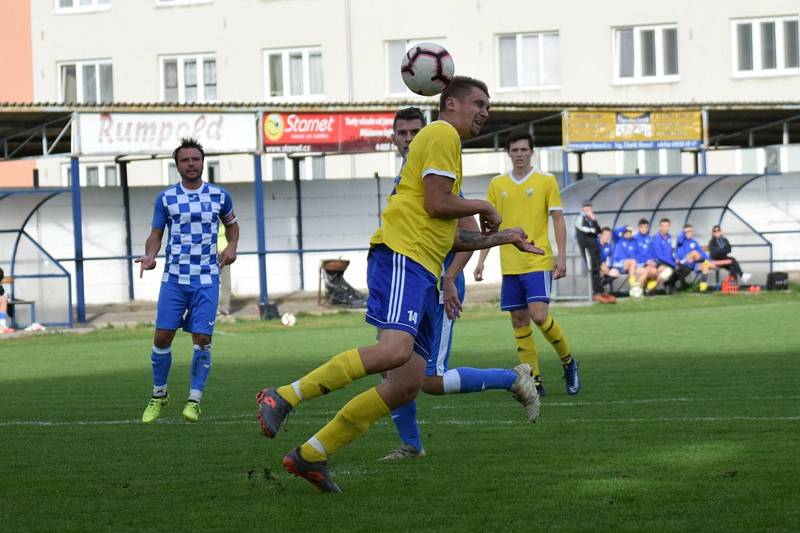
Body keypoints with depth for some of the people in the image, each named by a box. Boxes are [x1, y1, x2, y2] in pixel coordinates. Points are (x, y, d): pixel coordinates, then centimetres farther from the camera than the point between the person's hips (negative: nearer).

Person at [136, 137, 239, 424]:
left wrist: (232, 246, 3)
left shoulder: (219, 196, 4)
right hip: (174, 278, 0)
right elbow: (156, 234, 7)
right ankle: (159, 395, 16)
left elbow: (231, 223, 21)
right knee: (162, 336, -3)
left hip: (207, 279, 0)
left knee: (202, 339, -7)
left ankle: (194, 400, 3)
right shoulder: (165, 198, 2)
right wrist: (150, 255, -13)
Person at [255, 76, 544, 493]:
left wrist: (503, 238, 38)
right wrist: (483, 207, 6)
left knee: (406, 386, -1)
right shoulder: (442, 134, 1)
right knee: (395, 348, -31)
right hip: (401, 255, -10)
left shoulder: (444, 141, 33)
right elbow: (437, 205, -11)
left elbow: (448, 236, 36)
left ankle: (311, 455, 2)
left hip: (422, 271, 10)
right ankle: (283, 397, -29)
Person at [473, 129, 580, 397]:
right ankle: (534, 381, 8)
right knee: (518, 321, 2)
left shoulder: (546, 181, 0)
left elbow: (558, 221, 1)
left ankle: (568, 362, 5)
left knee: (539, 315, -17)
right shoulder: (497, 184, 10)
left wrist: (561, 257, -8)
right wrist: (481, 260, 8)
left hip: (538, 262, -4)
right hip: (509, 264, 4)